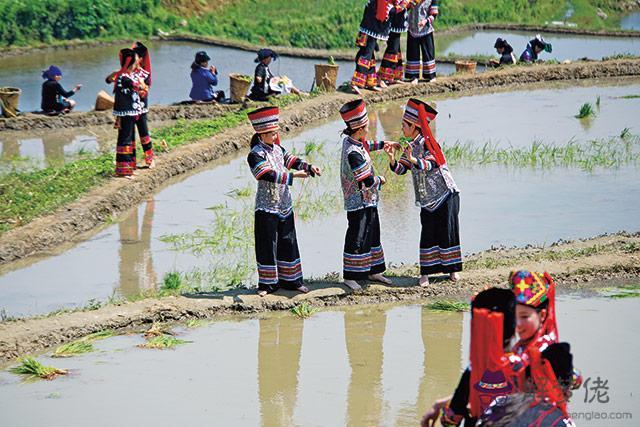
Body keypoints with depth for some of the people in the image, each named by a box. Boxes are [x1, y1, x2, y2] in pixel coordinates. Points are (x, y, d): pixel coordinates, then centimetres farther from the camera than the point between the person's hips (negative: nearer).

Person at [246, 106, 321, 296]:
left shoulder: (277, 149, 7)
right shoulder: (255, 155, -16)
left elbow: (292, 160, 13)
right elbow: (269, 175, -26)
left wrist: (309, 167, -4)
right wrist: (293, 175, -26)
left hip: (284, 205, 7)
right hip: (267, 208, -7)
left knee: (288, 242, 12)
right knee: (267, 245, -1)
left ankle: (291, 280, 21)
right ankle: (267, 283, 8)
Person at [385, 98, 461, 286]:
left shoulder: (427, 143, -13)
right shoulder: (410, 147, 8)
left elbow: (431, 164, -29)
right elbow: (400, 169, 4)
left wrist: (413, 160, -46)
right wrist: (392, 158, -16)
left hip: (445, 195, -6)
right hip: (427, 200, 6)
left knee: (447, 231, -1)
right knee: (428, 234, 1)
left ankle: (452, 269, 11)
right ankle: (425, 272, 1)